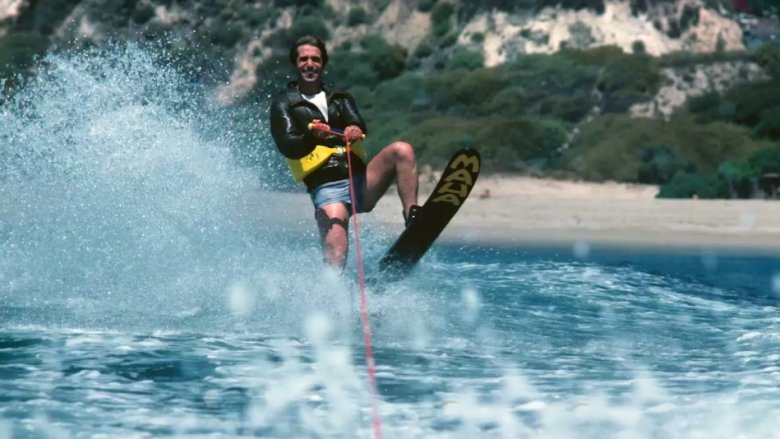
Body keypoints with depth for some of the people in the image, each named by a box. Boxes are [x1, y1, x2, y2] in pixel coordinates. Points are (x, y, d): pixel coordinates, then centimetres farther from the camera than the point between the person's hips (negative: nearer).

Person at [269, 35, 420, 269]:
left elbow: (358, 124, -1)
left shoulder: (340, 99, 21)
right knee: (335, 260, -23)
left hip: (360, 180, 4)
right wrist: (312, 137, -32)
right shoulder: (284, 104, 10)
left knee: (401, 150, -21)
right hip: (327, 190, -3)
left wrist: (355, 131, -28)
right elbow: (288, 146, -8)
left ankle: (412, 220, -26)